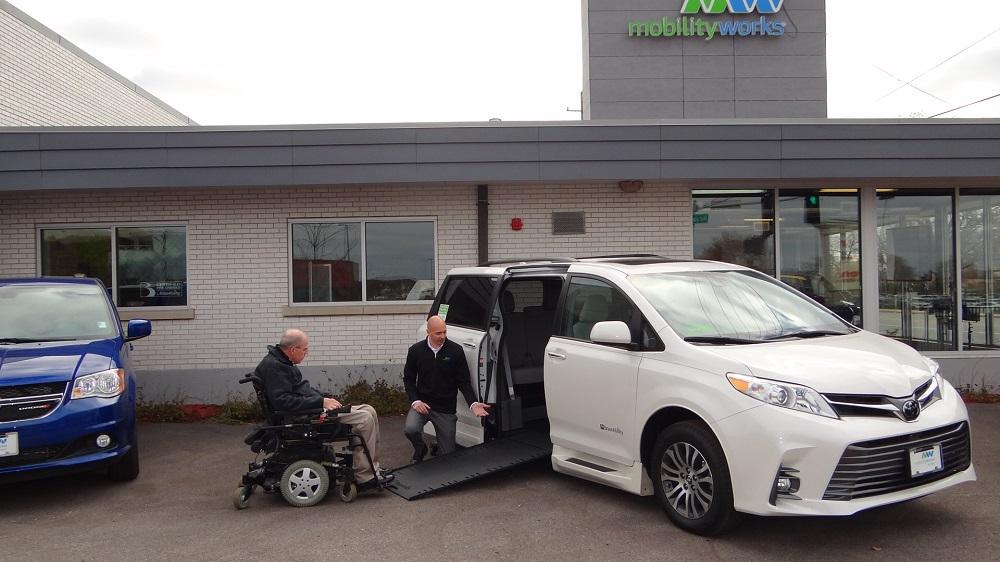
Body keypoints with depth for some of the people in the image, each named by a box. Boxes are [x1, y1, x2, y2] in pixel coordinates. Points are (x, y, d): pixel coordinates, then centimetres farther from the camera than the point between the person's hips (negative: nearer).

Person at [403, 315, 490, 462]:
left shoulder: (456, 351, -6)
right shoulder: (416, 350, -3)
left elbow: (463, 381, -3)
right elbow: (408, 378, 7)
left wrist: (473, 403, -18)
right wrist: (415, 401, -9)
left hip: (446, 408, 0)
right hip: (422, 403, 0)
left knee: (447, 454, 0)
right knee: (410, 429, -28)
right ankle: (420, 449, 6)